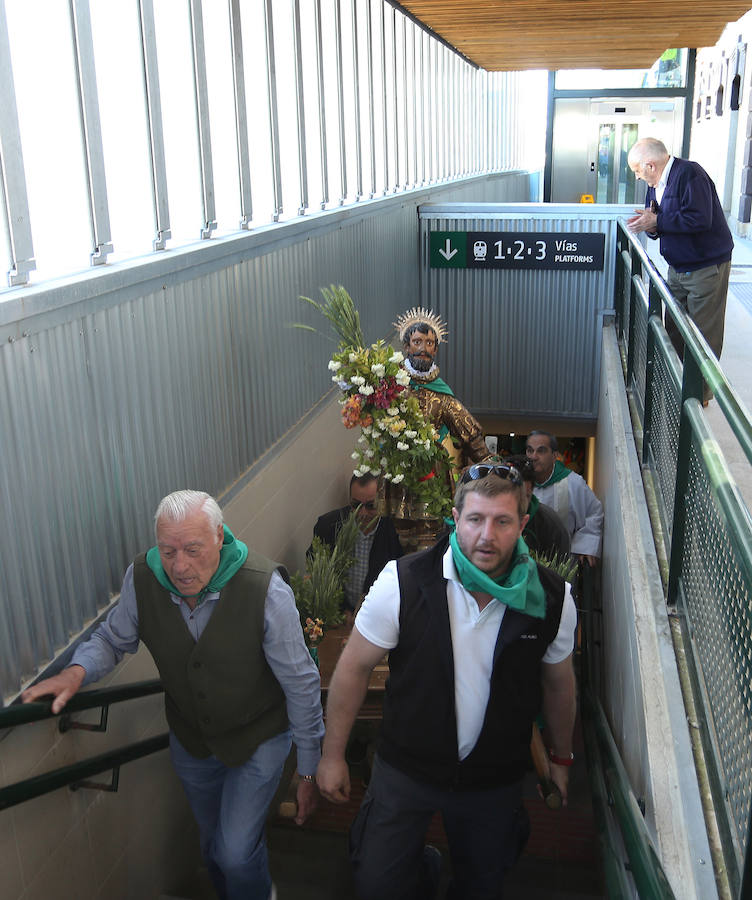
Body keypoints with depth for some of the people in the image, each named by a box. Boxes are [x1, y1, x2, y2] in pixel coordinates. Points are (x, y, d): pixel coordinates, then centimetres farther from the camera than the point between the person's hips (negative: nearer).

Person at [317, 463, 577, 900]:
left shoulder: (552, 599, -16)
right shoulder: (402, 583, -22)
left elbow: (558, 683, 2)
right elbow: (354, 668, -10)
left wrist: (561, 758, 14)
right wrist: (333, 754, -5)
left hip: (495, 779, 1)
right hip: (406, 768, -1)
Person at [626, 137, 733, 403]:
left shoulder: (690, 174, -20)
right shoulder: (656, 184, 9)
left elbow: (700, 219, -30)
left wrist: (657, 221, -22)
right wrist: (647, 222, -9)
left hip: (706, 267, -9)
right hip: (678, 268, 9)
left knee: (703, 337, -2)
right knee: (674, 331, 15)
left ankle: (700, 394, 8)